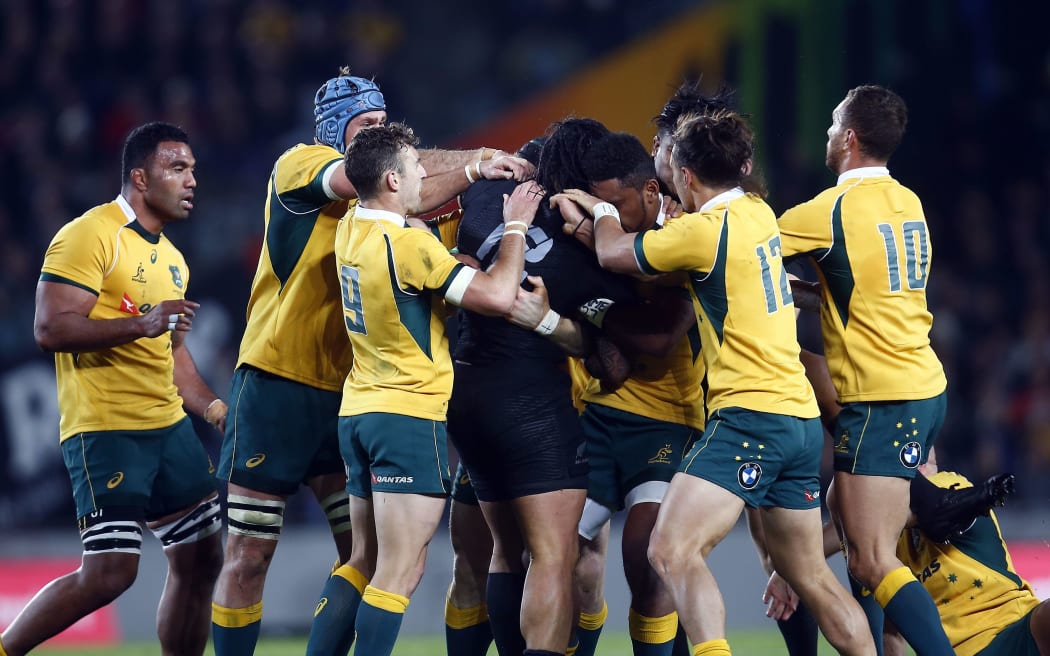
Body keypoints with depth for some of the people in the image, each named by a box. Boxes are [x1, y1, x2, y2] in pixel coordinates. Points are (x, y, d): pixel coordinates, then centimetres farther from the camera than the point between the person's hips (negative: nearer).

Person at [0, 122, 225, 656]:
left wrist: (213, 409, 18)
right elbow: (49, 329, -19)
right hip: (105, 431, -9)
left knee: (200, 560, 7)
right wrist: (141, 323, -26)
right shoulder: (90, 236, -10)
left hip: (168, 427, 9)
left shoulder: (170, 259, 18)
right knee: (109, 574, -14)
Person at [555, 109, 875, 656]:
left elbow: (614, 253, 1)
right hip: (800, 418, 9)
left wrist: (602, 211, 22)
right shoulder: (757, 212, 12)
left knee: (672, 551, -18)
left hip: (749, 413, -9)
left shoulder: (706, 230, -12)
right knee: (809, 574, 18)